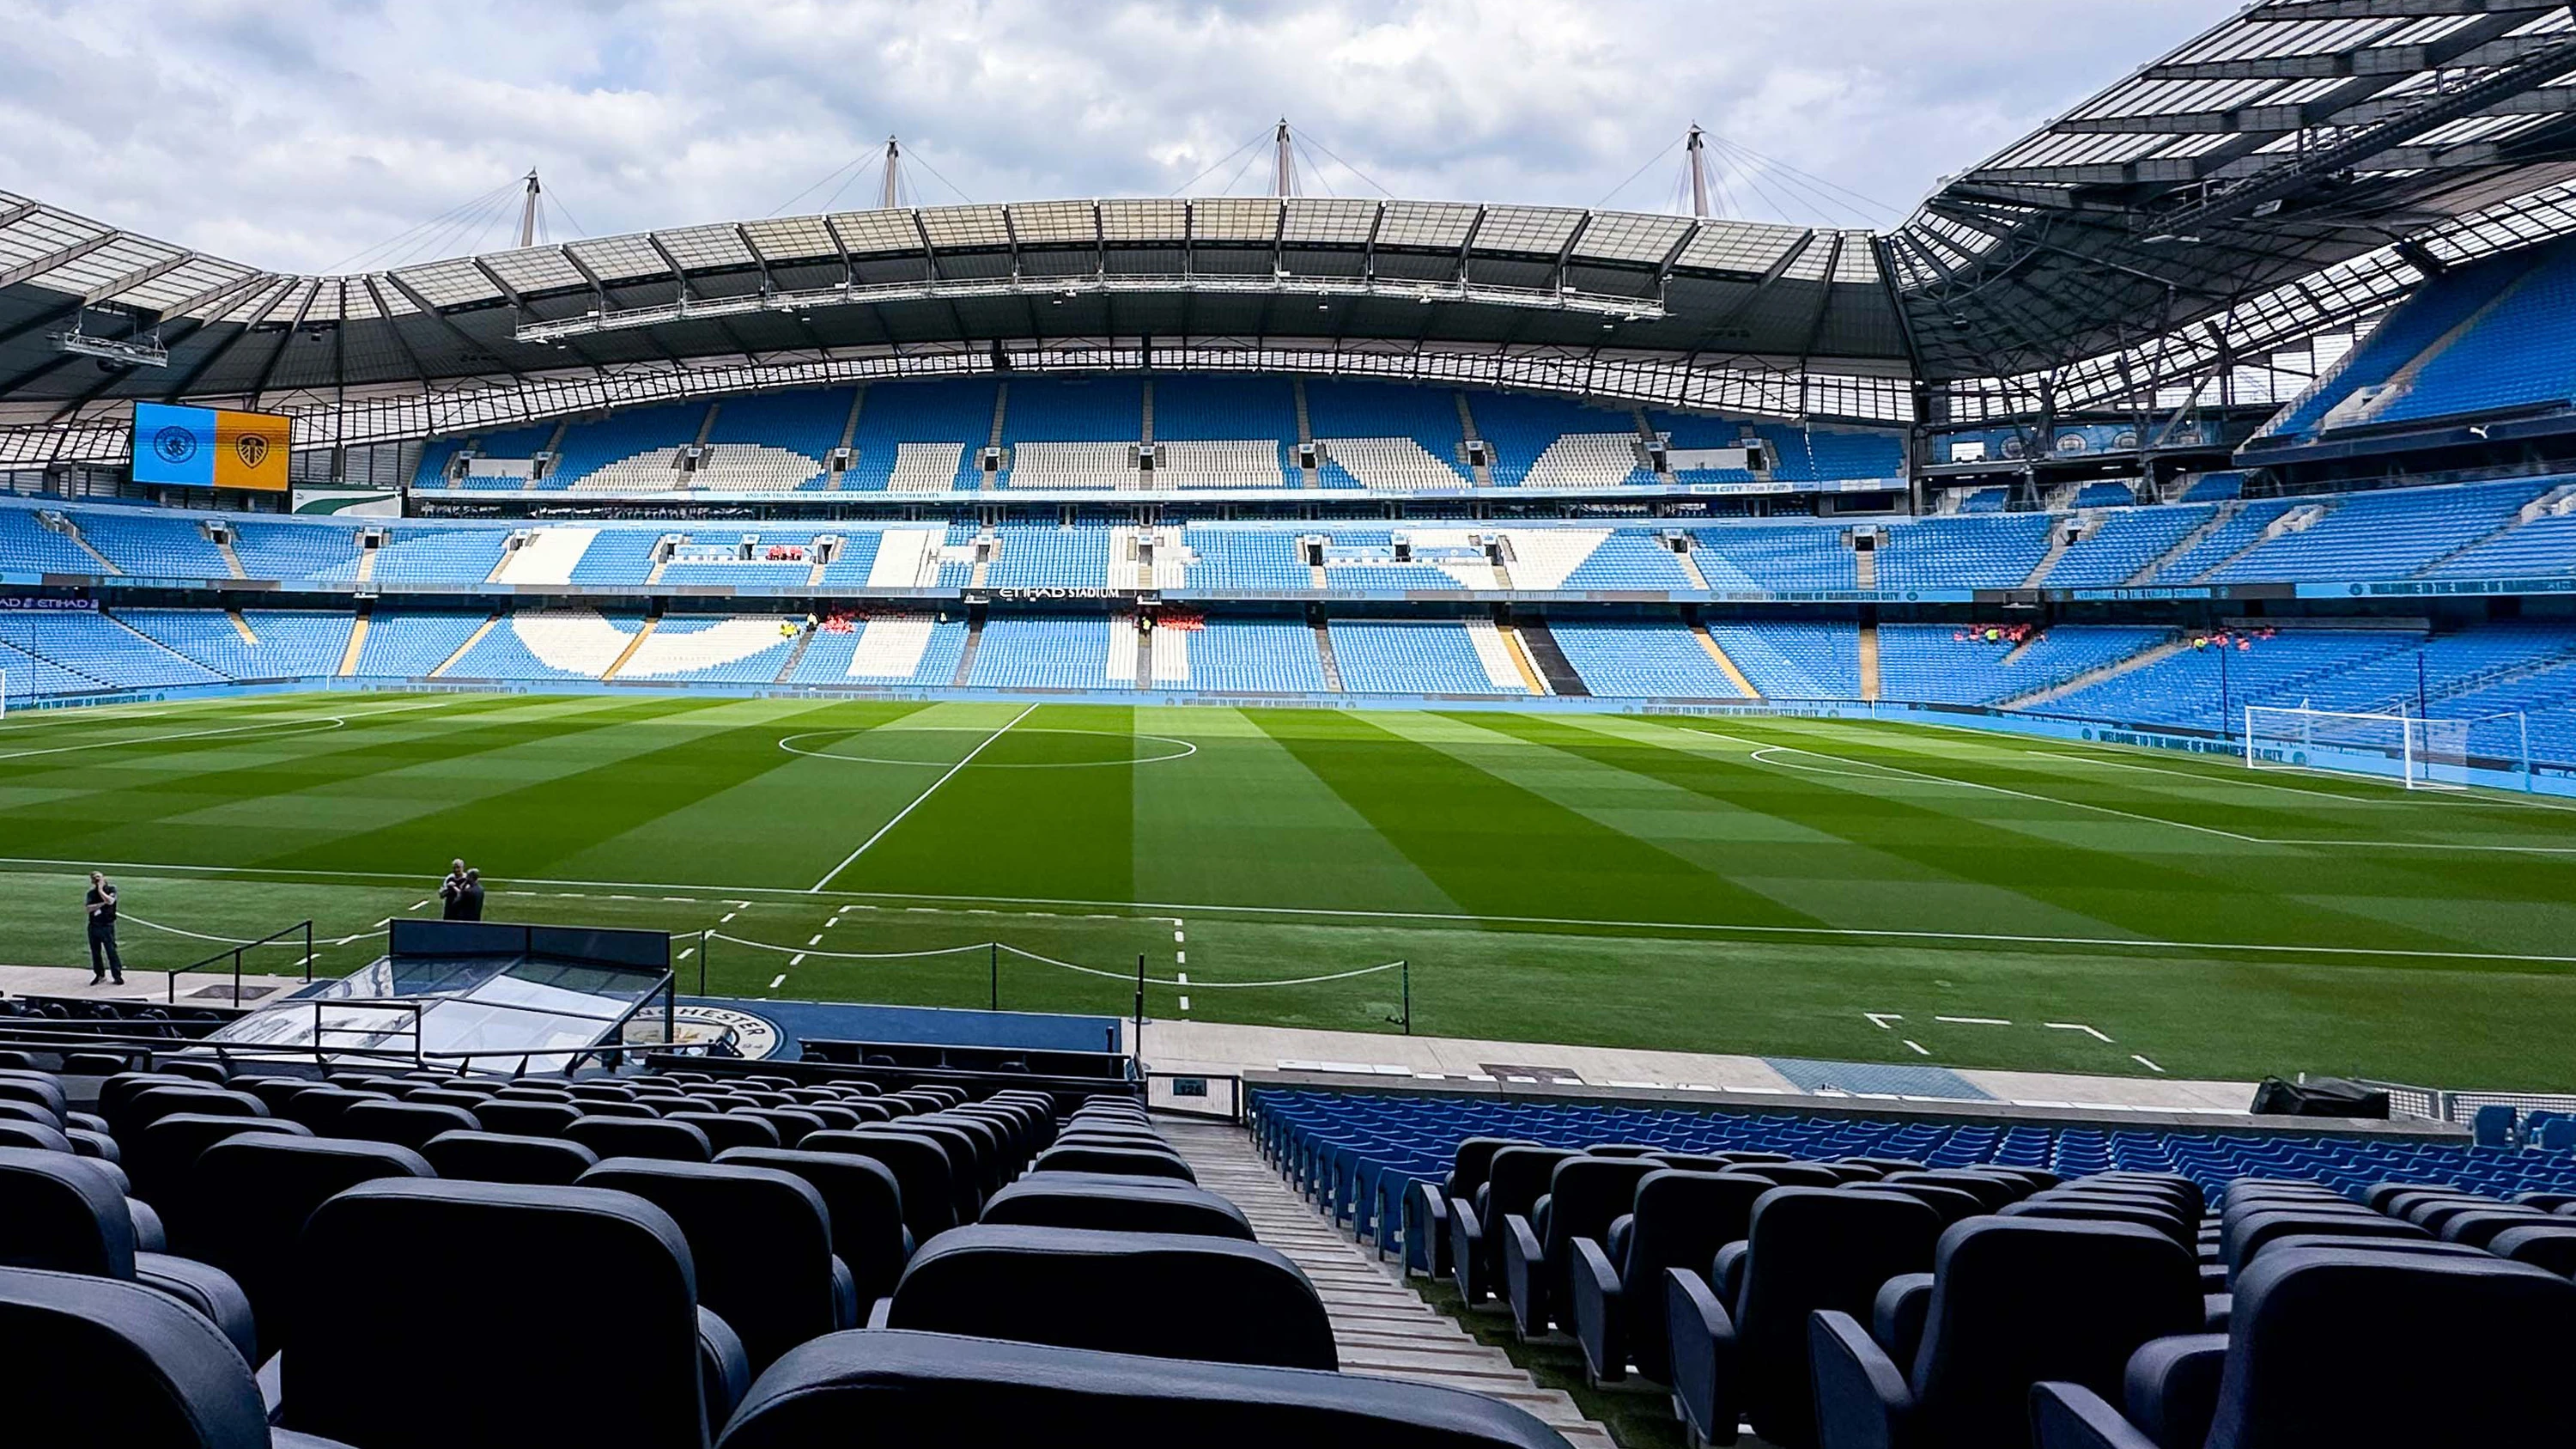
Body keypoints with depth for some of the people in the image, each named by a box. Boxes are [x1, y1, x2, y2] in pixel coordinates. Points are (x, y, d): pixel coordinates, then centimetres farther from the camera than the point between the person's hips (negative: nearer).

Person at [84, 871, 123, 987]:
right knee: (95, 952, 10)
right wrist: (102, 903, -15)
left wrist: (100, 890, -11)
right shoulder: (92, 893, 8)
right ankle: (100, 974, 22)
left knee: (111, 951, -5)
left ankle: (117, 975, 0)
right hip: (94, 925, 4)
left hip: (107, 925, -4)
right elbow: (88, 908, -4)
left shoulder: (111, 889, 0)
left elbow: (110, 901, -19)